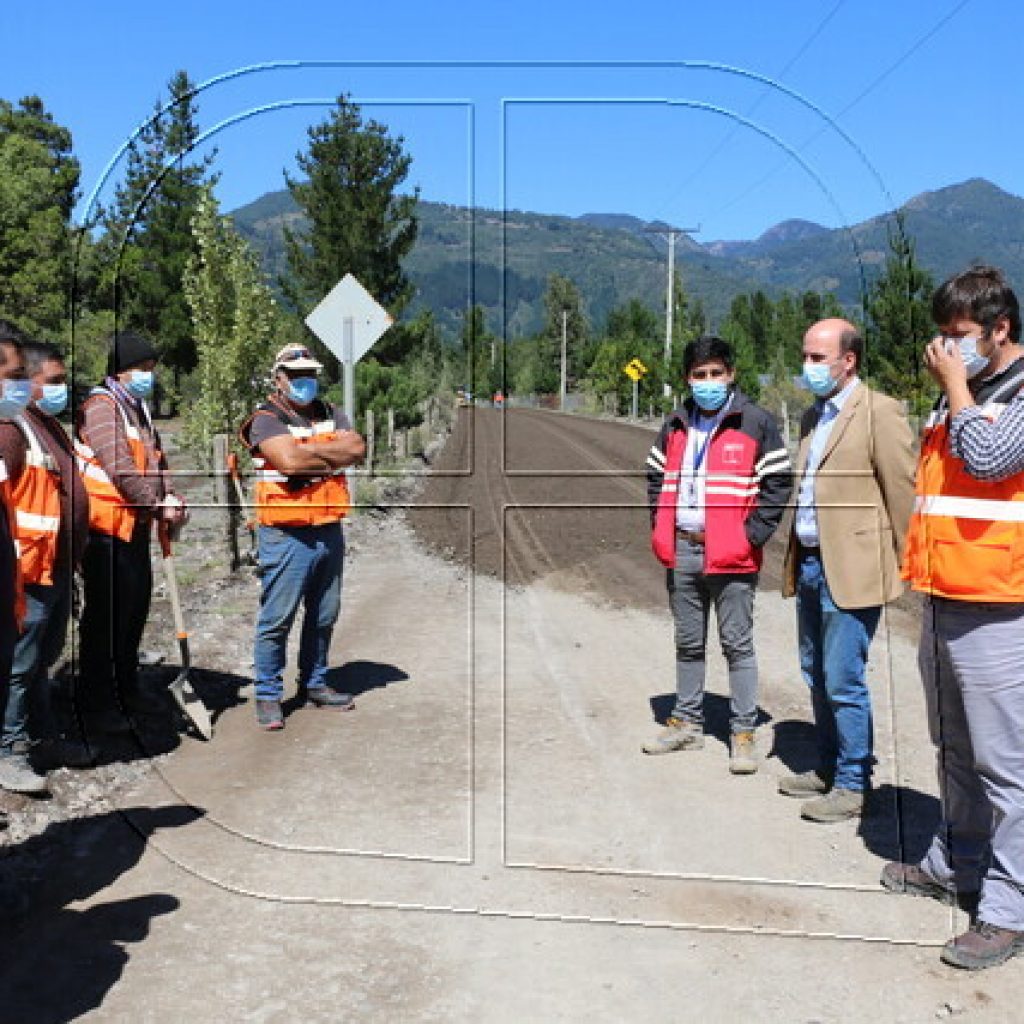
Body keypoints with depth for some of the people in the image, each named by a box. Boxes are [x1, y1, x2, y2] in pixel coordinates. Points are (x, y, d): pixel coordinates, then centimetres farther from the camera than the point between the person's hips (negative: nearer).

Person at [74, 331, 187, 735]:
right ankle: (95, 705, 7)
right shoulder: (101, 406, -13)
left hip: (136, 526, 9)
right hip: (106, 526, -9)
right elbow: (121, 469, -21)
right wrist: (158, 506, -14)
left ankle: (127, 690, 31)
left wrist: (170, 496, -1)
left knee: (136, 607, 16)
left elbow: (155, 460, 17)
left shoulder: (139, 408, 17)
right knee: (106, 614, -4)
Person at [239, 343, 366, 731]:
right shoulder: (266, 419, -7)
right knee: (277, 619, -2)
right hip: (287, 535, -6)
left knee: (323, 616, 16)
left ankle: (314, 682, 31)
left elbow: (356, 448, -4)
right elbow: (289, 459, -24)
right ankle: (268, 695, 9)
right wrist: (332, 455, -9)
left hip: (330, 532, 6)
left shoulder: (331, 415, 13)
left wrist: (309, 451, -12)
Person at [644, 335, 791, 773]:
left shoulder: (755, 422, -5)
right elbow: (657, 478, 20)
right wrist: (661, 532, 8)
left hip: (730, 554, -5)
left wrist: (752, 535, -12)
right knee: (688, 643, 15)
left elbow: (777, 482, -6)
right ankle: (686, 723, 27)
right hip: (682, 551, 5)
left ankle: (743, 733, 10)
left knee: (737, 644, 2)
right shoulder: (675, 426, 11)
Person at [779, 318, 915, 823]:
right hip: (810, 564, 9)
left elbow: (903, 491, -11)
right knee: (817, 676, 16)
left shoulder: (879, 411, -10)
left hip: (850, 569, -8)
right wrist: (794, 560, 17)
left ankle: (851, 786, 10)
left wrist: (902, 565, -8)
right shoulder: (813, 416, 16)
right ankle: (828, 769, 30)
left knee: (842, 681, -4)